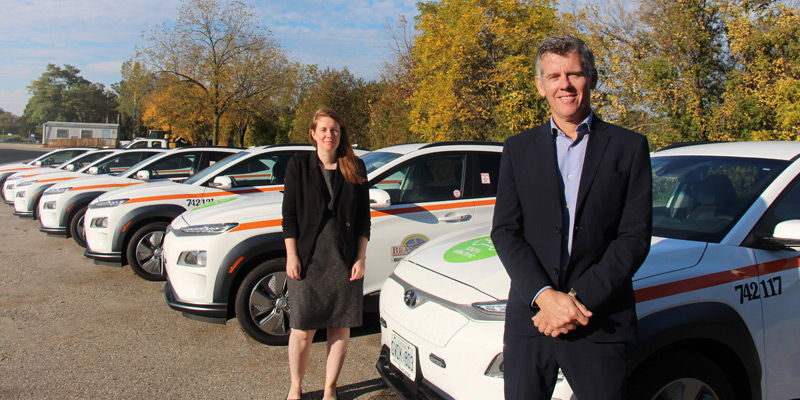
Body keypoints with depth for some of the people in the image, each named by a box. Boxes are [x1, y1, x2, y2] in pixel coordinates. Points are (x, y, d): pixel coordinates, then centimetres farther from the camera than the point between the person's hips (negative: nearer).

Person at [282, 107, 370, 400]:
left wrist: (361, 257, -1)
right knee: (302, 329, 4)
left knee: (340, 327, 8)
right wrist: (292, 255, -6)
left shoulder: (355, 169, 5)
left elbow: (364, 217, 6)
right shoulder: (298, 166, 3)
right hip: (308, 259, -1)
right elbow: (289, 214, 1)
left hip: (346, 260, 2)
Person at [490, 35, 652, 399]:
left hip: (599, 323, -1)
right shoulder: (518, 149, 8)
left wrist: (580, 298, -13)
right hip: (529, 317, 2)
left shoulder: (629, 147, 3)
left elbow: (635, 236, -3)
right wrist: (544, 296, -13)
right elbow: (504, 231, 0)